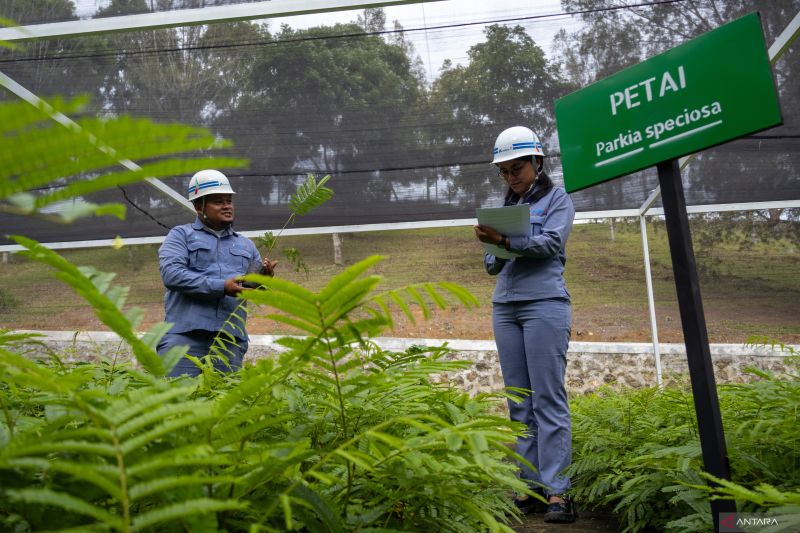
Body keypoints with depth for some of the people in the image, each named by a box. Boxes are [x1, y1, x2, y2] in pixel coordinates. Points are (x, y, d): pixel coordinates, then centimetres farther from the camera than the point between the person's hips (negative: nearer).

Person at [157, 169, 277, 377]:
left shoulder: (246, 245, 23)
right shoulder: (181, 235, 11)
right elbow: (171, 273, -7)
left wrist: (264, 277, -5)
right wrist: (221, 287, -14)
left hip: (231, 339, 3)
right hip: (185, 334, -3)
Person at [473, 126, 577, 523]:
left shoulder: (557, 199, 7)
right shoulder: (505, 207, 20)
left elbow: (551, 243, -11)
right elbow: (492, 266, 15)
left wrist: (505, 241, -24)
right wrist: (493, 251, -7)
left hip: (544, 304, -5)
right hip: (505, 308, 6)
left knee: (548, 399, -7)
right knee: (519, 402, 4)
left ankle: (557, 491, -3)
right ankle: (532, 486, 10)